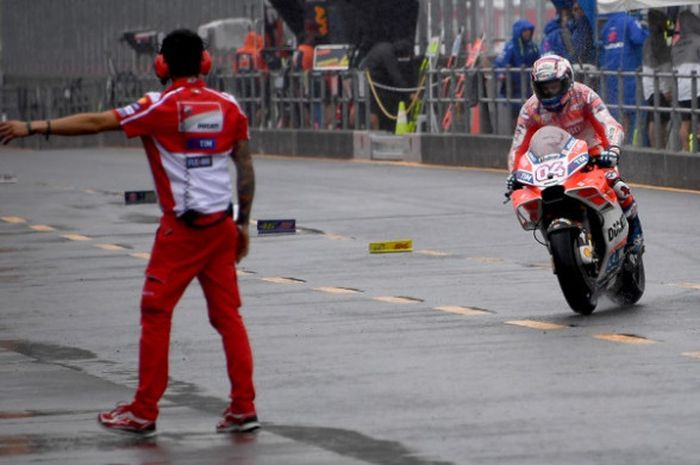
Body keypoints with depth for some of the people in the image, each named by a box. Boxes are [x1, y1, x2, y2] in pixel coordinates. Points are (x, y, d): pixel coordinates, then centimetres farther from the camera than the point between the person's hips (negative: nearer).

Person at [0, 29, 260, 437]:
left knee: (155, 315, 2)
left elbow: (96, 122, -13)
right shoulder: (228, 107, 6)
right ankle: (244, 408, 7)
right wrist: (244, 223, 17)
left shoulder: (164, 106, -9)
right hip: (222, 226, 5)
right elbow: (247, 169, 8)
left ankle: (144, 412, 4)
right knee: (228, 315, 10)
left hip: (182, 228, -5)